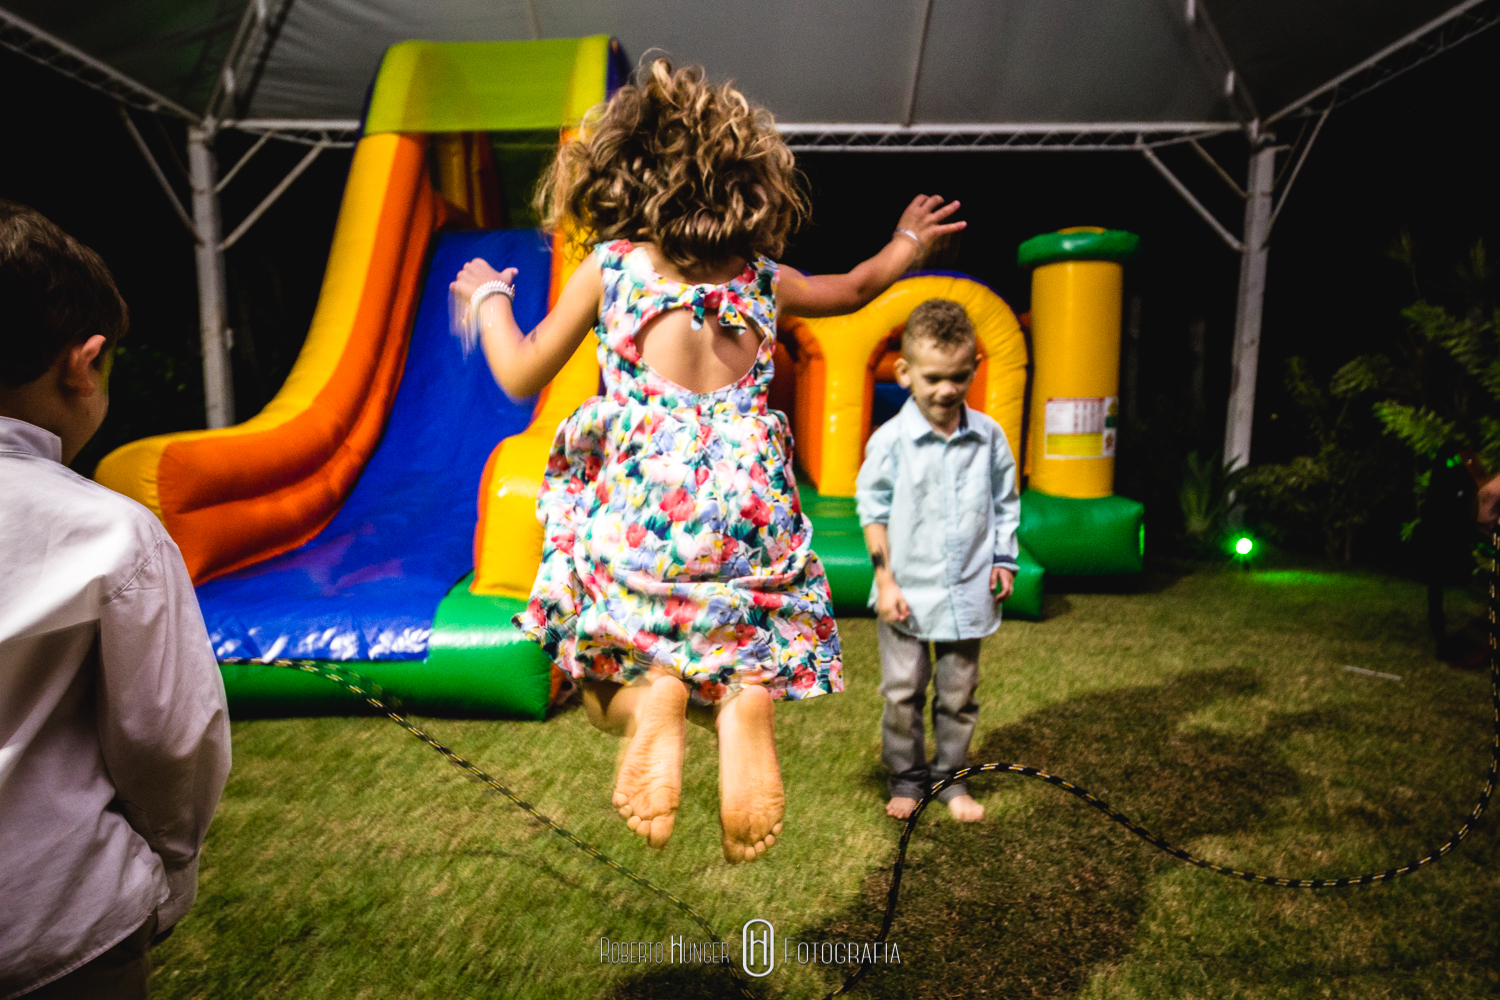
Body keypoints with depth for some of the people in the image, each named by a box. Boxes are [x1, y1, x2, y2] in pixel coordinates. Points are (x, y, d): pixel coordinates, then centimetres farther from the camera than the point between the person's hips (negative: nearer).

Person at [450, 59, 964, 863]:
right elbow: (854, 289, 33)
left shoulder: (609, 263, 7)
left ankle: (648, 689, -17)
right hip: (748, 489, 2)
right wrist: (907, 242, 53)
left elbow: (520, 376, 10)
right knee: (751, 629, 22)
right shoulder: (764, 277, 14)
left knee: (615, 640, 20)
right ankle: (747, 693, -15)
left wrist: (487, 297, 29)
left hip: (643, 488, -1)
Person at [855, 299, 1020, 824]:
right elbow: (872, 510, -5)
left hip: (967, 592, 3)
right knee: (902, 692, 7)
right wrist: (885, 579, -8)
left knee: (959, 692, 14)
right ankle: (906, 776, 29)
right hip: (907, 592, -2)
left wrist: (1004, 559, 4)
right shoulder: (890, 439, -11)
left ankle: (950, 776, 33)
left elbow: (1005, 502, 11)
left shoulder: (989, 435, -2)